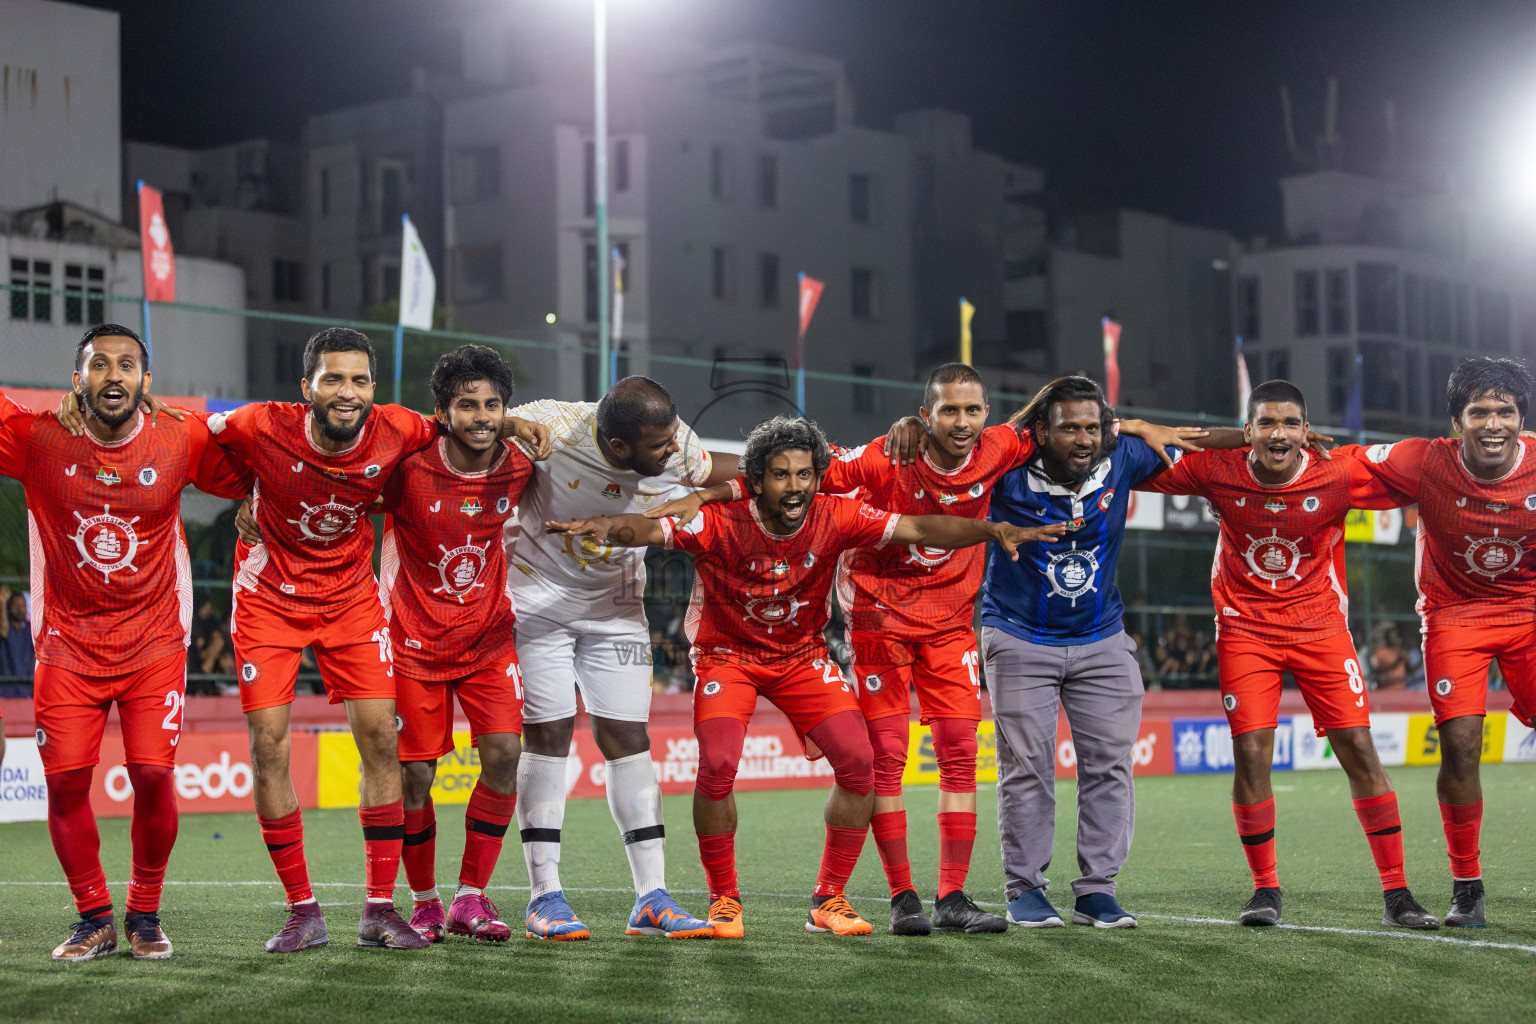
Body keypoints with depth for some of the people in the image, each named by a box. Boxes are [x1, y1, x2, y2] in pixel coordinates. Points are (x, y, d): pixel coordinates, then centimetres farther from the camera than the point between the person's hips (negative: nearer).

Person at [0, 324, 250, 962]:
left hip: (155, 640, 0)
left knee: (154, 776, -9)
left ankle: (144, 915, 13)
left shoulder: (182, 442, -5)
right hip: (68, 641, 0)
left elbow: (248, 473, 12)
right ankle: (94, 920, 14)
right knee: (64, 781, -5)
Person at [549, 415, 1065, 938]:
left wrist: (993, 530, -33)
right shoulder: (722, 523, -24)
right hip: (728, 655, -3)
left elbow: (917, 529, -21)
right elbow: (653, 529, -36)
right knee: (717, 766, -23)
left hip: (803, 655, 3)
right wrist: (608, 526, -59)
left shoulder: (835, 518, -16)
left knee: (858, 761, -12)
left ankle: (829, 900, 4)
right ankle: (724, 899, -1)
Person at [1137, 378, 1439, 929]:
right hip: (1245, 630, 0)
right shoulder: (1218, 472, -11)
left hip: (1321, 626, 0)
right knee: (1250, 754, -8)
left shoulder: (1341, 474, -14)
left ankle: (1396, 894, 2)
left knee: (1358, 749, -5)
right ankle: (1265, 889, 8)